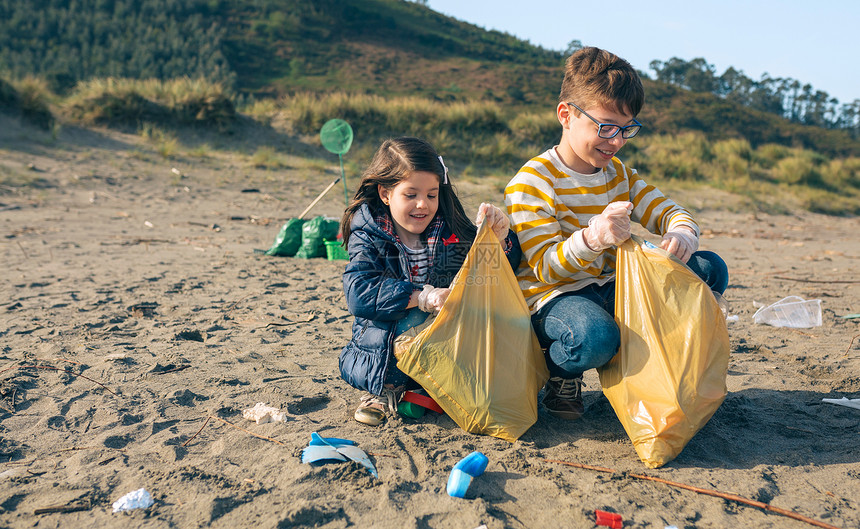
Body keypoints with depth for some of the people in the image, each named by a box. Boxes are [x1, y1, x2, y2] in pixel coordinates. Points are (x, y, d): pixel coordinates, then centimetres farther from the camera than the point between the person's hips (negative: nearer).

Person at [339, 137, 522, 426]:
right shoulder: (368, 236, -5)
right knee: (413, 317, -33)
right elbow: (358, 293, -22)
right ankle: (387, 387, -8)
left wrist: (498, 238, -20)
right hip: (377, 356, -3)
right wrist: (422, 297, -32)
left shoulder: (450, 231, 1)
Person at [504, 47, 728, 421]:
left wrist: (682, 235, -22)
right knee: (595, 338, -42)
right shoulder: (530, 183, -15)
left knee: (710, 269, -5)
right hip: (554, 295, -7)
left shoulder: (619, 174, 9)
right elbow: (545, 268, -20)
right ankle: (560, 373, -4)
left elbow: (670, 213, 6)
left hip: (613, 289, 7)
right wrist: (593, 237, -41)